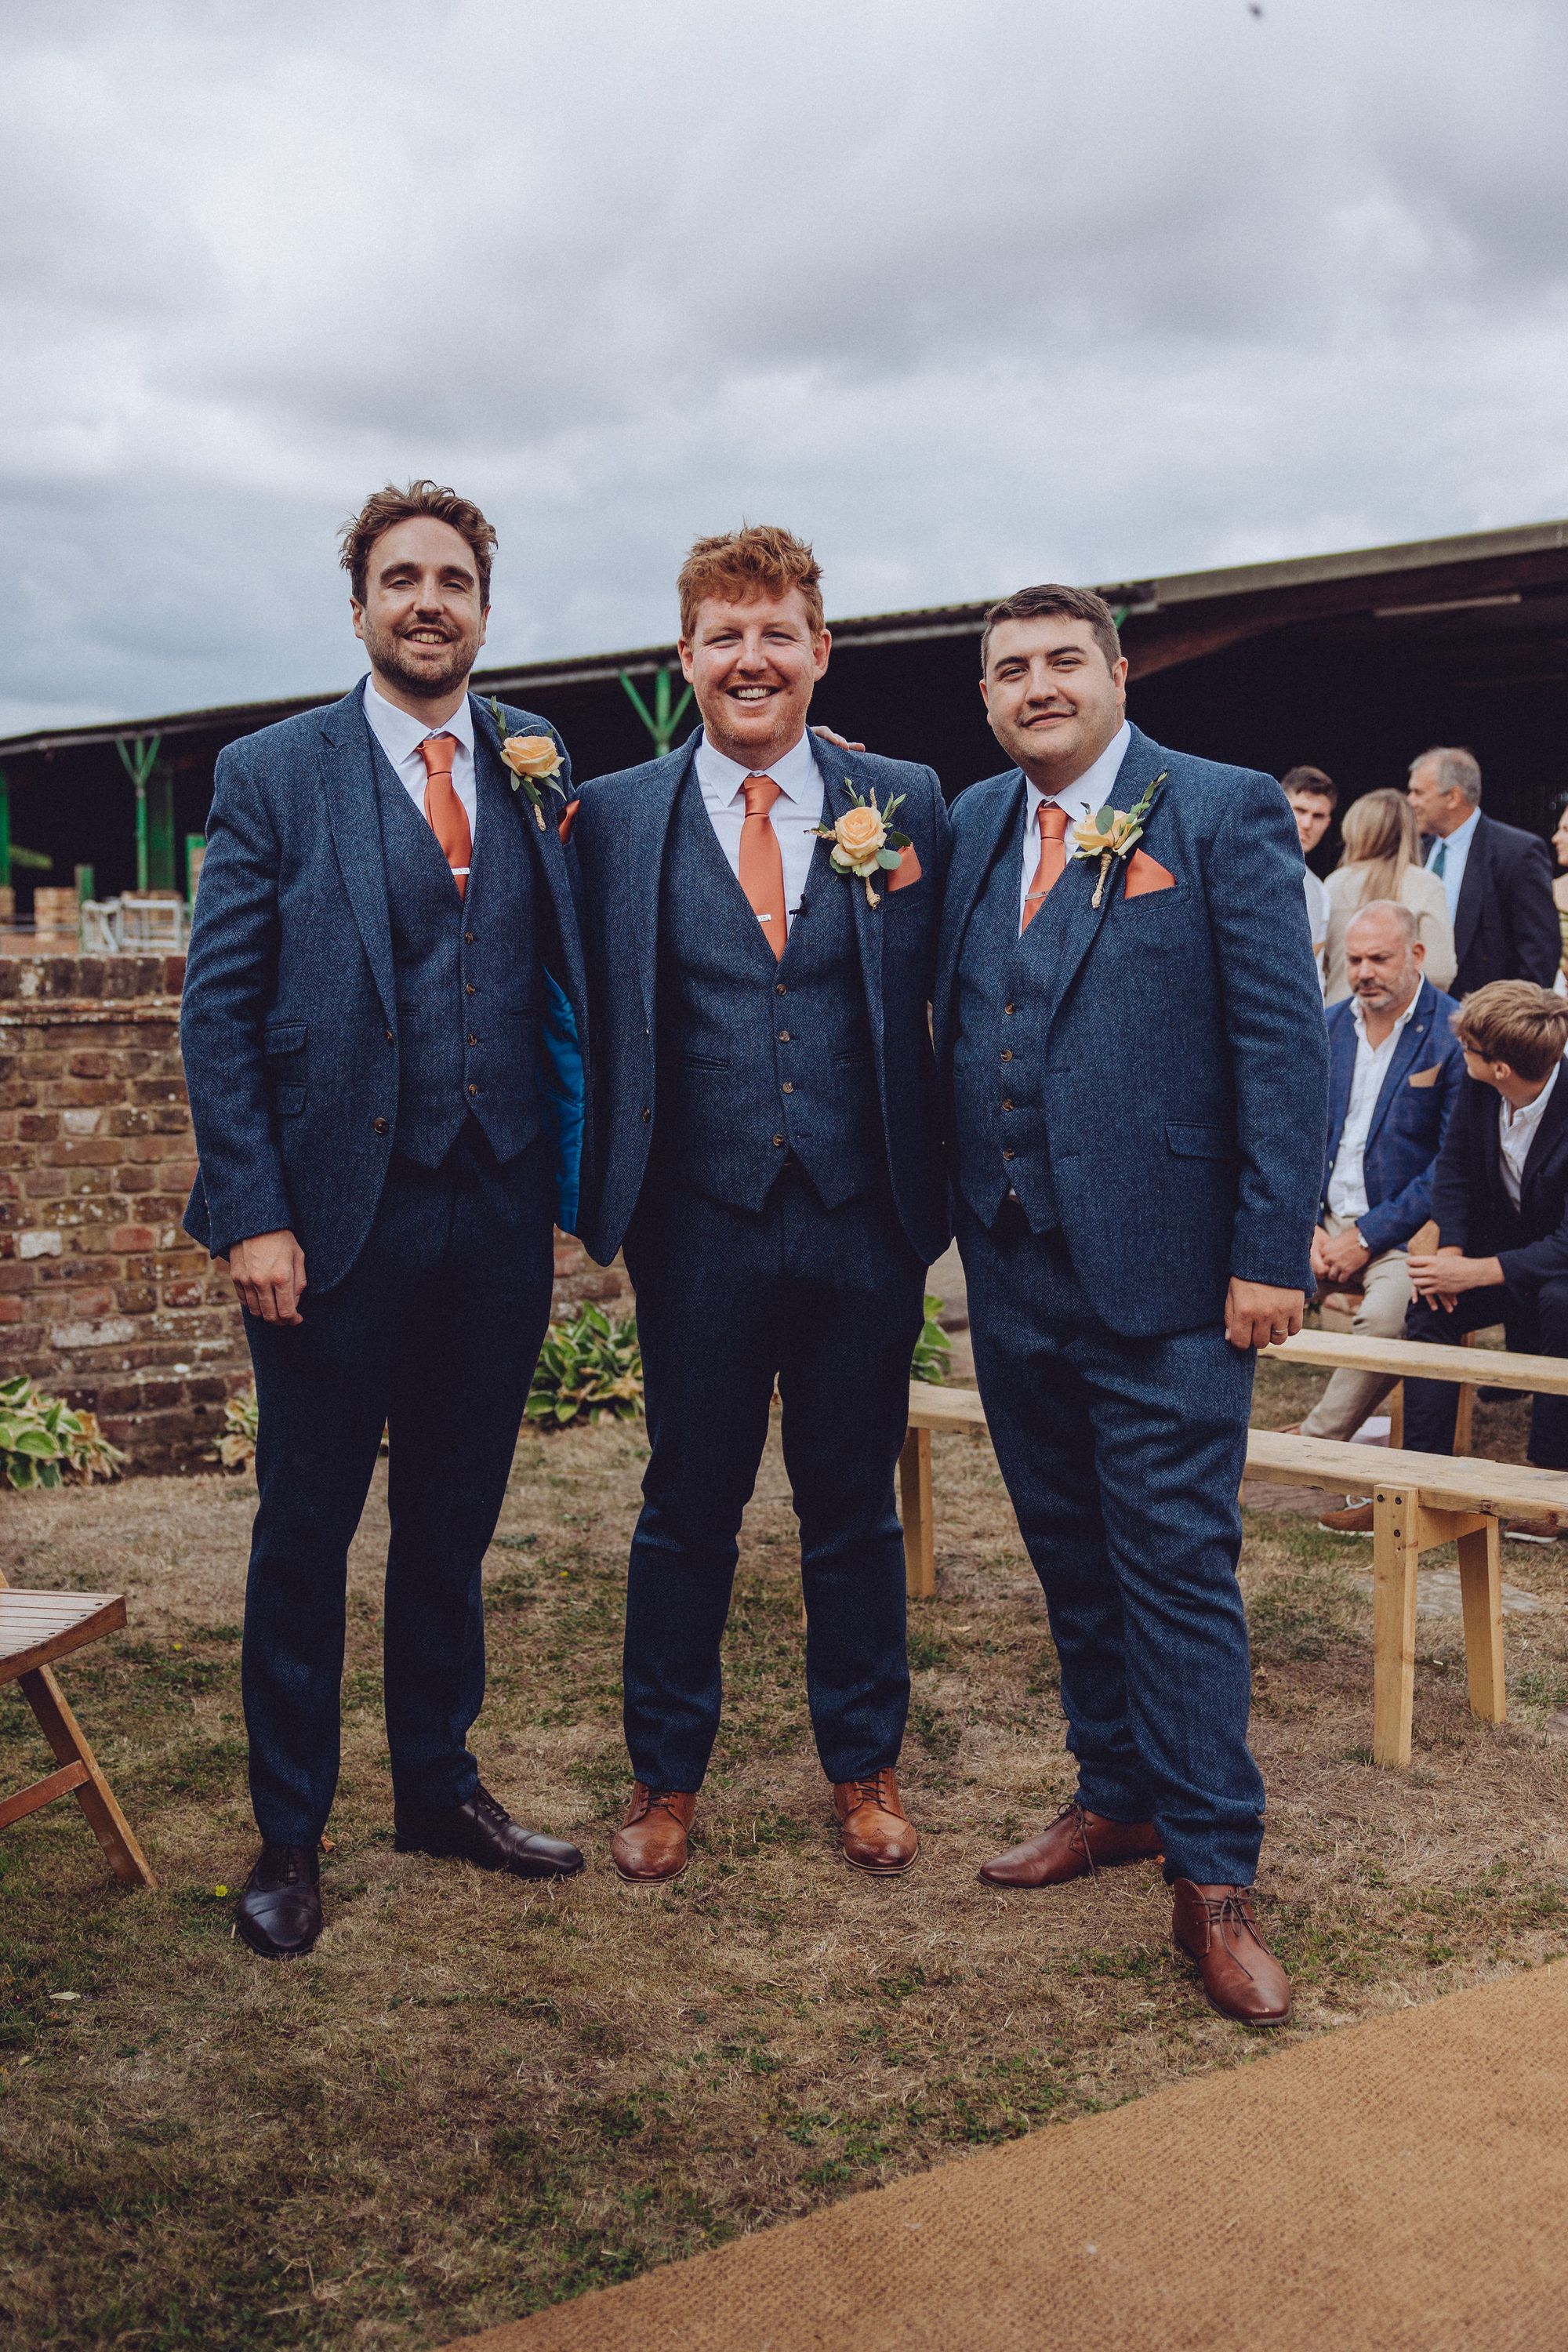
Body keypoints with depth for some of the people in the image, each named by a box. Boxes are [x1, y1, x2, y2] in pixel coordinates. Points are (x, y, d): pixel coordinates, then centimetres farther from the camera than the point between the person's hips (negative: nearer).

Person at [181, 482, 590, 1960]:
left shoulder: (542, 771, 7)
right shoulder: (273, 775, -2)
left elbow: (568, 984, 9)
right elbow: (219, 1006, -5)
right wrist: (252, 1214, -11)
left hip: (499, 1215, 3)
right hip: (337, 1214, -3)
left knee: (453, 1521, 16)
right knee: (307, 1529, 8)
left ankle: (438, 1787, 33)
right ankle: (288, 1834, 23)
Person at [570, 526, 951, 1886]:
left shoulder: (907, 804, 3)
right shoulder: (614, 817, 3)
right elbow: (593, 1020, 4)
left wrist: (936, 1190, -2)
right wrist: (603, 1197, -2)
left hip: (865, 1223, 1)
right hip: (701, 1223, 0)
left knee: (855, 1504, 12)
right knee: (688, 1506, 10)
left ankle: (865, 1767, 30)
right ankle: (666, 1776, 27)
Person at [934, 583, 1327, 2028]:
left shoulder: (1224, 814, -5)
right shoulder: (971, 825, 11)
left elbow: (1285, 1044, -9)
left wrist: (1273, 1254, -14)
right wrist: (954, 1213, 3)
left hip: (1164, 1273, -5)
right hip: (1015, 1268, 6)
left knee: (1175, 1564, -2)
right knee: (1070, 1555, 16)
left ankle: (1214, 1874, 9)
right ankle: (1118, 1797, 32)